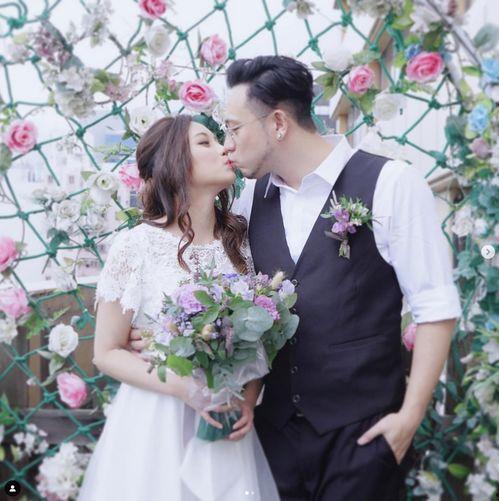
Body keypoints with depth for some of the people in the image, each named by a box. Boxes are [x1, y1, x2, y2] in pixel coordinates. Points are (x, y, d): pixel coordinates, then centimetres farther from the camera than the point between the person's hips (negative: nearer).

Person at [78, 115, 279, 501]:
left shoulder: (240, 242, -2)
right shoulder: (137, 246, -13)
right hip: (156, 420, -3)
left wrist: (248, 398, -9)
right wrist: (184, 388, -19)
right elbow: (107, 354, -7)